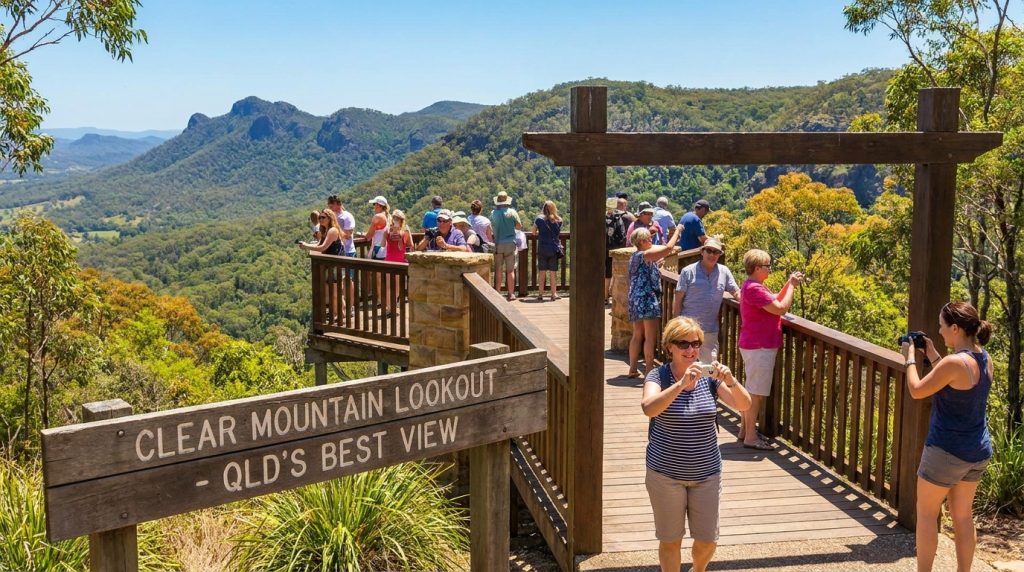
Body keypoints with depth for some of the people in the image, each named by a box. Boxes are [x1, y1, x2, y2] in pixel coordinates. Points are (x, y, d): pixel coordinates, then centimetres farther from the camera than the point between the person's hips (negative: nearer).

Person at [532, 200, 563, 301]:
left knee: (542, 272, 6)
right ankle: (554, 293, 9)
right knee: (553, 272, 8)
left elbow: (534, 232, 5)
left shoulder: (540, 219, -5)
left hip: (542, 248, -1)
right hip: (554, 249, 1)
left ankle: (541, 294, 8)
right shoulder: (559, 220, 0)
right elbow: (558, 233, 12)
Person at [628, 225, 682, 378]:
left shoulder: (635, 256, 14)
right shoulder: (644, 255, -14)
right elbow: (668, 248, -18)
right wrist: (677, 231, -5)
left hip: (635, 300, 10)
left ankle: (633, 369, 16)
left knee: (637, 335, 13)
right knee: (650, 337, -6)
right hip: (647, 300, -10)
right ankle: (649, 370, -6)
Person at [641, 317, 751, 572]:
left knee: (708, 540, 12)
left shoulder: (709, 377, -3)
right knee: (670, 540, 10)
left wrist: (731, 381, -33)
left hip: (706, 473, 3)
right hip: (666, 474, -2)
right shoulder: (658, 376, -11)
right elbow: (649, 408, -30)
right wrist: (681, 383, -42)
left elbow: (744, 404, -13)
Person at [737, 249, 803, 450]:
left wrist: (789, 284, 5)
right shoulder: (754, 289, -21)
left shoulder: (754, 286, 14)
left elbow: (775, 302, 16)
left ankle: (745, 429, 27)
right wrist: (792, 286, -11)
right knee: (755, 392, -5)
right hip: (759, 348, -11)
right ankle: (751, 437, 1)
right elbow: (780, 308, -22)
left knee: (752, 390, 18)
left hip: (755, 346, 11)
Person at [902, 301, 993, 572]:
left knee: (926, 513, 9)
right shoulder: (985, 359, 1)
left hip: (947, 451, -7)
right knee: (963, 515, 17)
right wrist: (933, 356, 14)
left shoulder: (955, 362, -23)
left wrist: (910, 358, 1)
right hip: (978, 451, 8)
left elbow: (917, 391, -13)